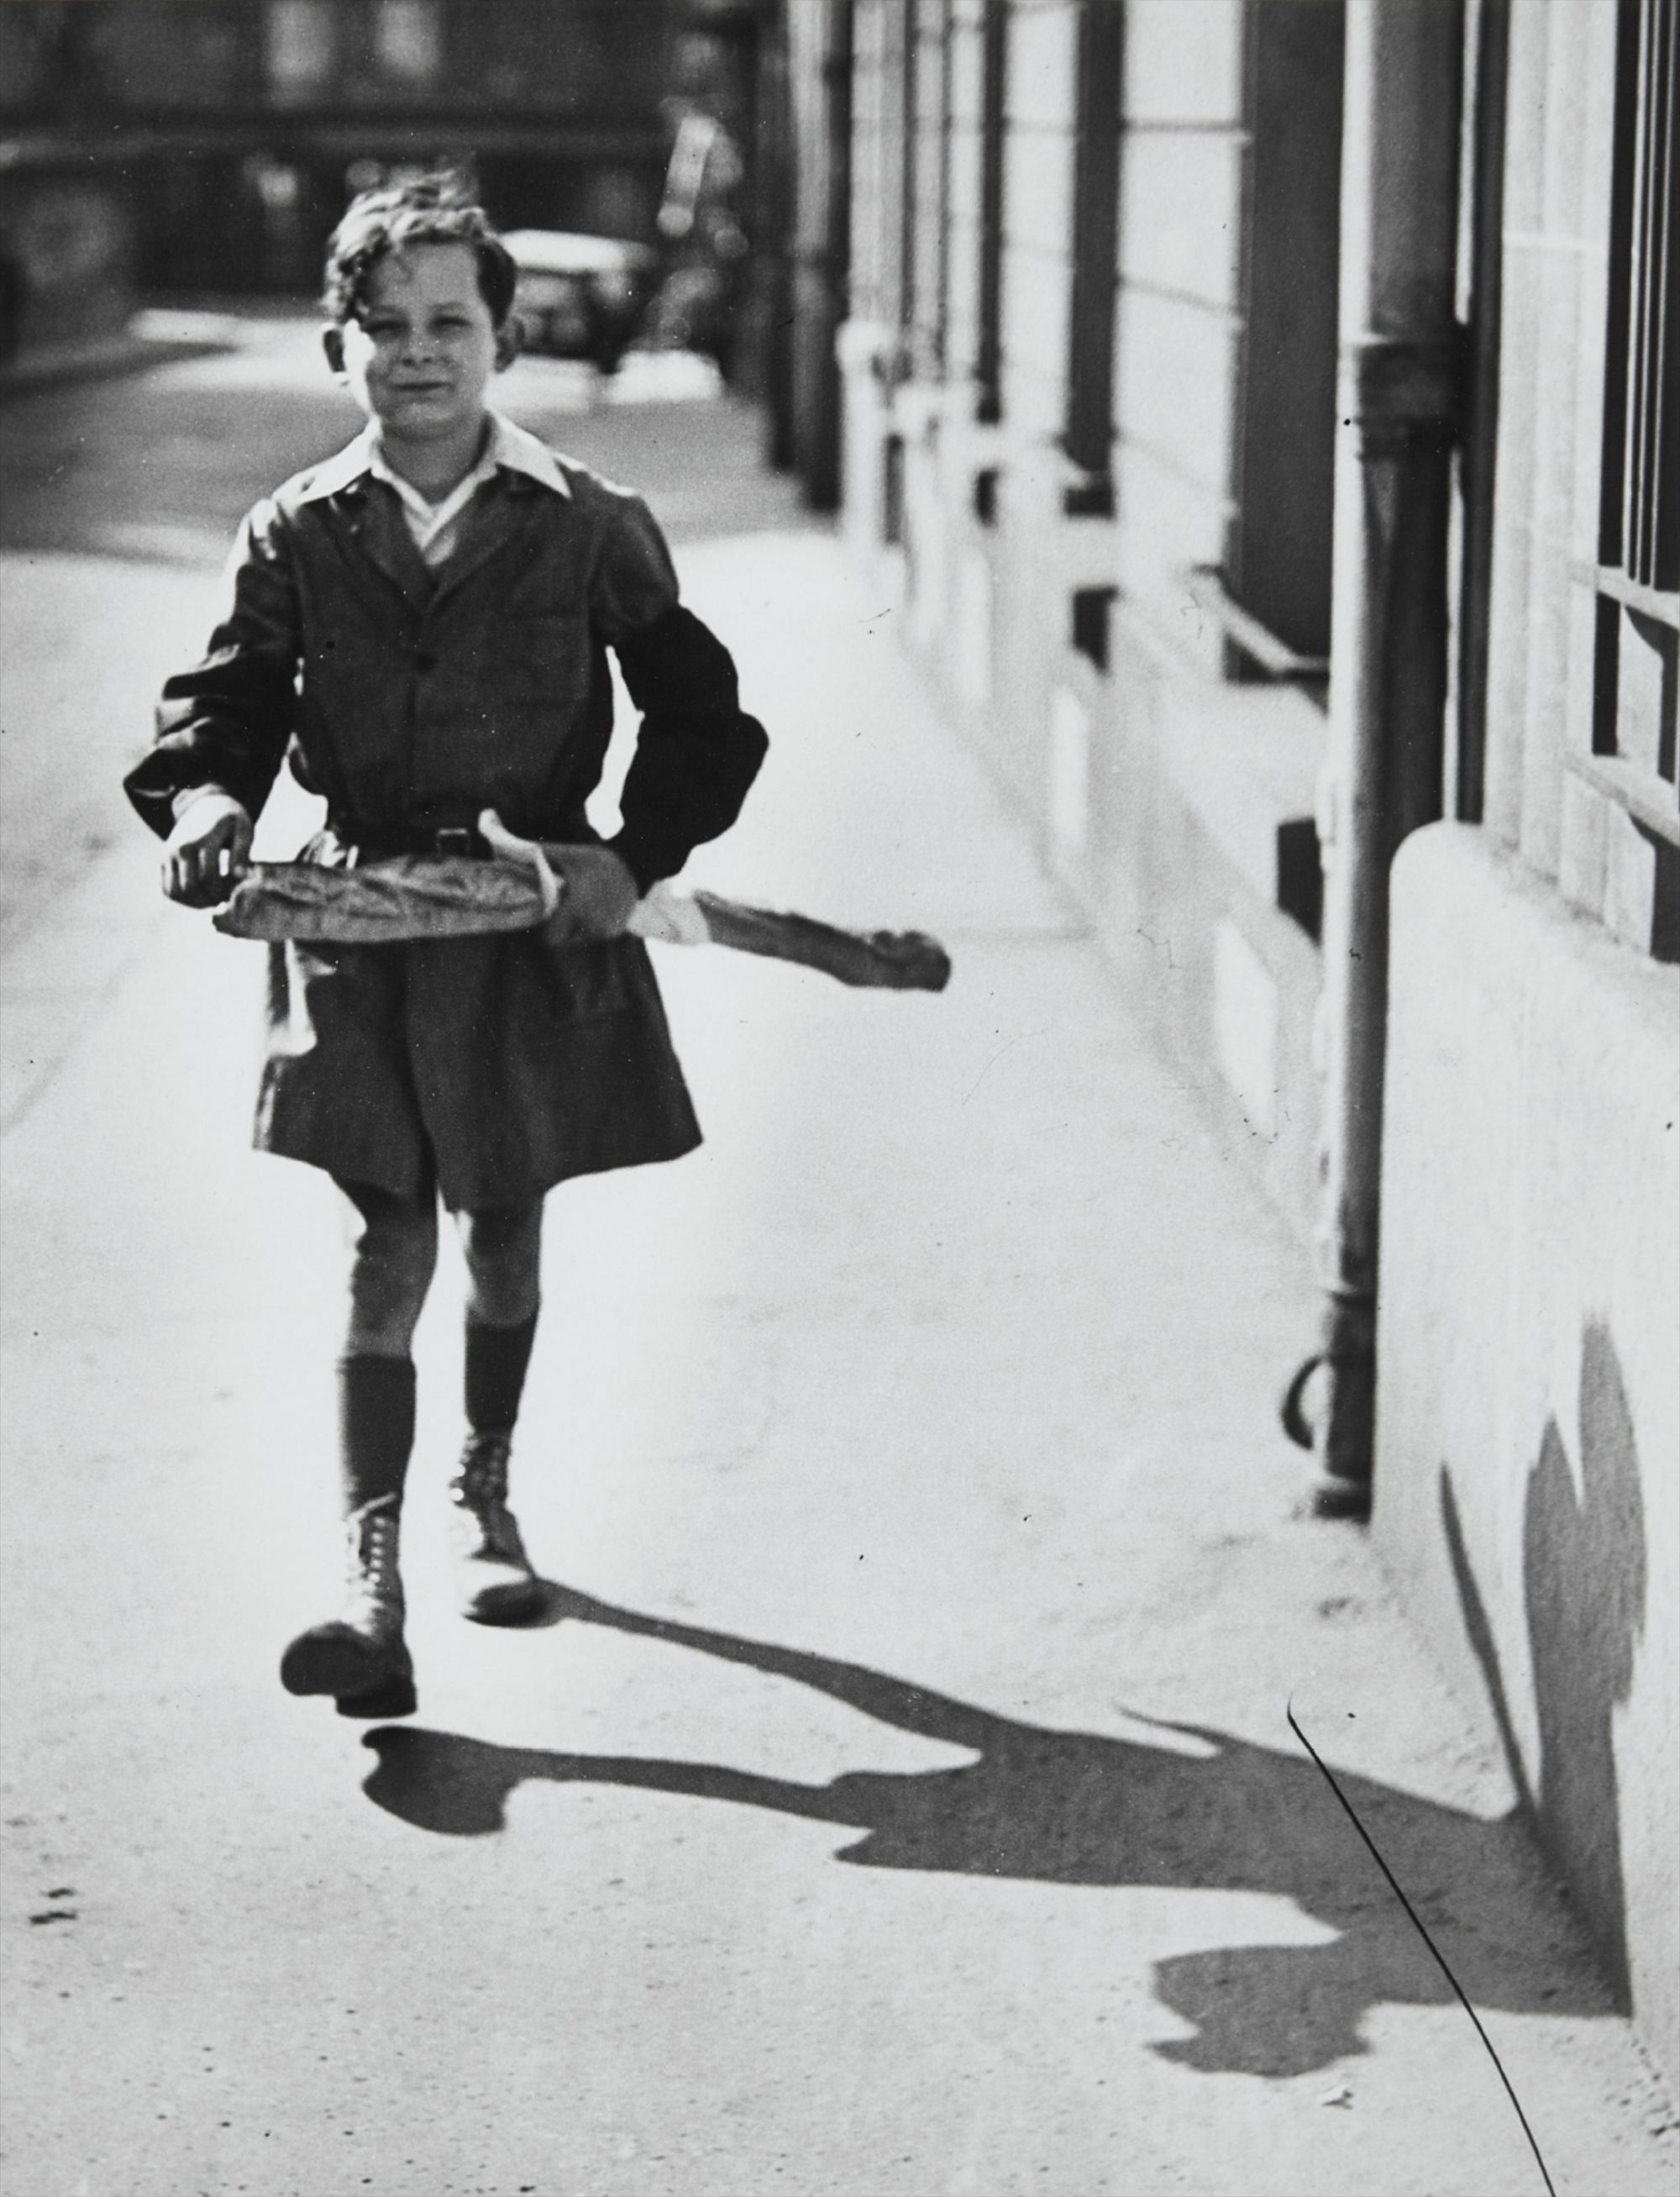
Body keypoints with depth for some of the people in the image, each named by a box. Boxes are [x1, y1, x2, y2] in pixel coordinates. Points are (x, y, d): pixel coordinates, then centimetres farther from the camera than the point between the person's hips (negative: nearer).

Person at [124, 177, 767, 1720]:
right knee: (390, 1248, -8)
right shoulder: (296, 538, 1)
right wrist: (206, 806, -22)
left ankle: (488, 1497, 39)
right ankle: (371, 1582, -11)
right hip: (361, 927, -1)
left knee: (506, 1233, 16)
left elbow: (700, 713, 5)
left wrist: (640, 855, -7)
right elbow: (224, 709, -1)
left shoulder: (591, 529, -1)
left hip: (538, 917, 1)